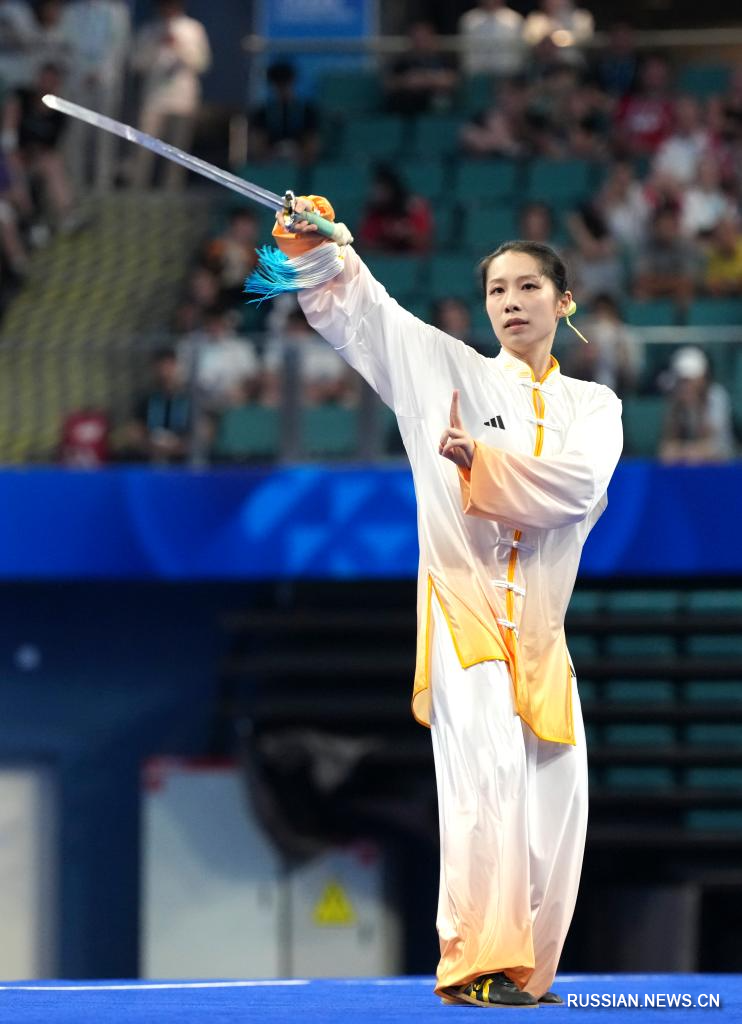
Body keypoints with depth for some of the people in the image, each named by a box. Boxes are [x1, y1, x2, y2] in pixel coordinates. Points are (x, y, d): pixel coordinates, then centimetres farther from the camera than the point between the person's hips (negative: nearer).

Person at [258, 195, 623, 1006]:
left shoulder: (593, 407, 12)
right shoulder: (453, 374, 9)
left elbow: (580, 485, -8)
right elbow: (362, 310, -1)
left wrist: (480, 460, -15)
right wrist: (317, 247, -18)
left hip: (540, 621, 3)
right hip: (464, 602, -3)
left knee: (553, 796, 0)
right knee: (488, 765, -21)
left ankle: (525, 970, 10)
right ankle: (475, 962, -25)